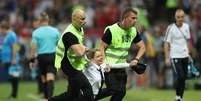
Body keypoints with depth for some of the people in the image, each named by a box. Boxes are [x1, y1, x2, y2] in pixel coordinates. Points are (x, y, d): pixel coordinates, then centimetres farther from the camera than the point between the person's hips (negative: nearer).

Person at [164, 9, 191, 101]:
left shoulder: (186, 26, 6)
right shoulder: (171, 28, -9)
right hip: (175, 56, -5)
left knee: (184, 78, 7)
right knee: (180, 76, -16)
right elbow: (166, 43, -7)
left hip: (185, 56, 5)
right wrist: (167, 58, -10)